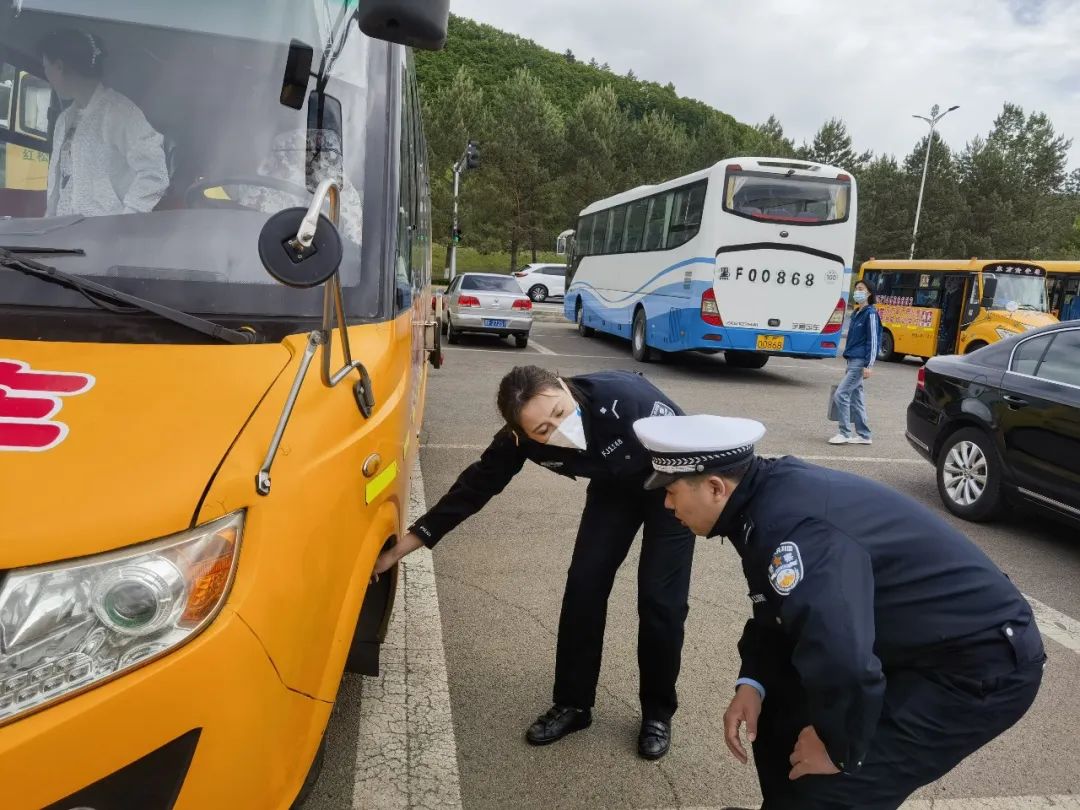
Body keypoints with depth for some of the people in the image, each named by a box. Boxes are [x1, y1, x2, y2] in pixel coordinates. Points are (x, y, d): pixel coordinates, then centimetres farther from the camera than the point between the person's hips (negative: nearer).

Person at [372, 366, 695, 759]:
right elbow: (472, 488, -17)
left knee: (660, 599, -5)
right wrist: (397, 550, -15)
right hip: (614, 486, 4)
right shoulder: (521, 439, -28)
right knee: (584, 585, -3)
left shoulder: (626, 397, -42)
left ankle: (658, 713, 17)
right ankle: (572, 704, 17)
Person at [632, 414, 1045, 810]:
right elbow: (775, 611, 11)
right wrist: (752, 683, -2)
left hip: (981, 664, -9)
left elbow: (841, 660, -41)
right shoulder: (773, 490, -2)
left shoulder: (790, 526, -32)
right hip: (925, 641, 10)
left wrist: (838, 749, -22)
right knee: (780, 704, 16)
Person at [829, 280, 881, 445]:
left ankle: (844, 433, -4)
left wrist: (868, 365, -19)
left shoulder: (870, 313, -10)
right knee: (855, 397, 10)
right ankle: (864, 435, 16)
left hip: (860, 362, -9)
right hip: (853, 361, 9)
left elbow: (873, 340, -14)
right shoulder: (857, 313, 15)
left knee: (841, 394, -11)